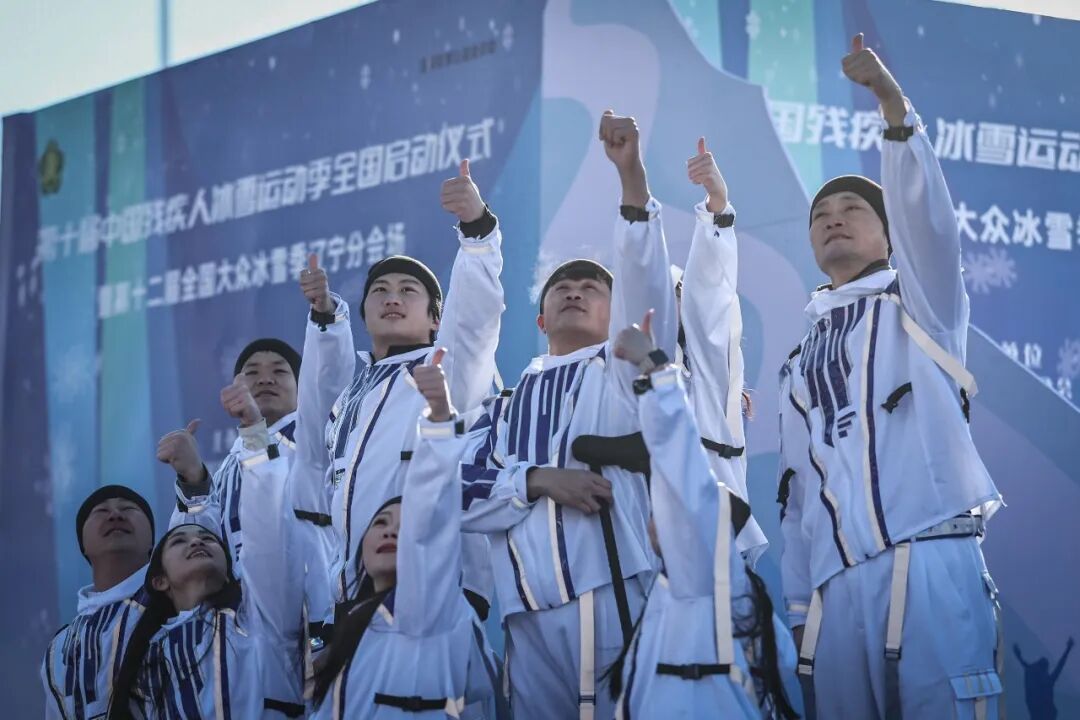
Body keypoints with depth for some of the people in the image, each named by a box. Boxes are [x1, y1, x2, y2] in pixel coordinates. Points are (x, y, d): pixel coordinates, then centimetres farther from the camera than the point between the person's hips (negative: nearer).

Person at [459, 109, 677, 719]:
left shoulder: (623, 368, 15)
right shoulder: (508, 402, 25)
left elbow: (646, 284, -4)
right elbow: (466, 488, 9)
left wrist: (632, 174, -16)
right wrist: (540, 479, -10)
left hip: (614, 590, -4)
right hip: (530, 608, 4)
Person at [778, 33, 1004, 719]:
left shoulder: (920, 304, 15)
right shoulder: (800, 366, 29)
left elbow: (926, 211, -5)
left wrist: (892, 101, -19)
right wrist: (798, 608, 14)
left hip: (930, 564, -5)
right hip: (838, 586, 5)